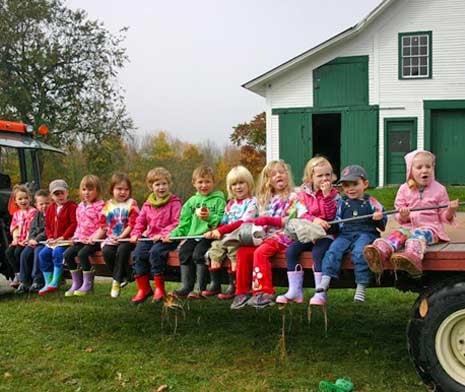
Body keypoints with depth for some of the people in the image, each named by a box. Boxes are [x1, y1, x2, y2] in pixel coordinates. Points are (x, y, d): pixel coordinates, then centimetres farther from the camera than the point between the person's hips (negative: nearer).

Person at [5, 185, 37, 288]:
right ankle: (18, 274, -7)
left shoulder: (33, 212, -5)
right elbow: (14, 228, 14)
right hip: (18, 240, 7)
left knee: (18, 252, -26)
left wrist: (27, 239, -18)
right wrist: (15, 239, -2)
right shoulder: (16, 214, 18)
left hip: (28, 240, -7)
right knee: (8, 252, -15)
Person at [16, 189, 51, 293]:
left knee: (38, 251, -31)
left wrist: (37, 239, -18)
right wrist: (31, 239, -6)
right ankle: (24, 281, -6)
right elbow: (32, 229, 14)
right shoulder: (37, 215, 18)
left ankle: (38, 281, -25)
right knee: (25, 253, -13)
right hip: (35, 241, 7)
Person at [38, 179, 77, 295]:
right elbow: (47, 225, 20)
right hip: (54, 240, 7)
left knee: (57, 252, -30)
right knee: (43, 254, -11)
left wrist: (64, 236, -17)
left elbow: (74, 224, -14)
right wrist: (50, 237, 2)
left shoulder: (72, 207, -6)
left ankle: (54, 283, -23)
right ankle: (48, 283, -4)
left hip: (67, 239, -7)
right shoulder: (50, 208, 15)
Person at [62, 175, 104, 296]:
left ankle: (88, 284, -12)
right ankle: (76, 283, 4)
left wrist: (93, 238, -19)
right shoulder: (80, 206, 14)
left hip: (94, 240, -8)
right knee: (67, 254, -9)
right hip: (81, 239, 8)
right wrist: (77, 237, 5)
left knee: (82, 253, -29)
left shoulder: (100, 205, -9)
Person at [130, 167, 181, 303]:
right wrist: (136, 234, 3)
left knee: (155, 252, -31)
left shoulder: (174, 202, 0)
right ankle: (143, 288, -8)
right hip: (149, 236, 5)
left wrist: (163, 234, -18)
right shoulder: (148, 204, 17)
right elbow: (140, 221, 21)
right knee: (138, 253, -19)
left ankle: (159, 288, -18)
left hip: (166, 238, -5)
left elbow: (177, 223, -8)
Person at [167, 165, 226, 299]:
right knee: (184, 252, -20)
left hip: (209, 235, -5)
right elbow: (184, 223, 18)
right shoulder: (192, 201, 19)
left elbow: (222, 220, -4)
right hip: (193, 235, 5)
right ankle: (186, 287, -13)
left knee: (198, 253, -27)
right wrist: (173, 234, 5)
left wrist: (209, 217, -20)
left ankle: (200, 288, -19)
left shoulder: (218, 200, 5)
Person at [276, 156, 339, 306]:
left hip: (326, 234, -4)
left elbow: (332, 216, -9)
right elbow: (301, 215, 0)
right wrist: (314, 220, -20)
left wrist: (326, 195, -15)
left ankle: (321, 293, -23)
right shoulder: (303, 194, 9)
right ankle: (295, 291, -12)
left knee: (317, 252, -32)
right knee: (291, 250, -18)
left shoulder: (333, 194, 3)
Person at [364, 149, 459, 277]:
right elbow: (400, 219, 13)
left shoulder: (439, 189, 6)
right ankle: (380, 252, -59)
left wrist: (451, 211, -14)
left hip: (430, 227, -3)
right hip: (409, 226, 3)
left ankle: (412, 256, -68)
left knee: (418, 234, -35)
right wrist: (403, 216, -12)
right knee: (398, 233, -28)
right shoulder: (404, 189, 10)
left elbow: (444, 217, 9)